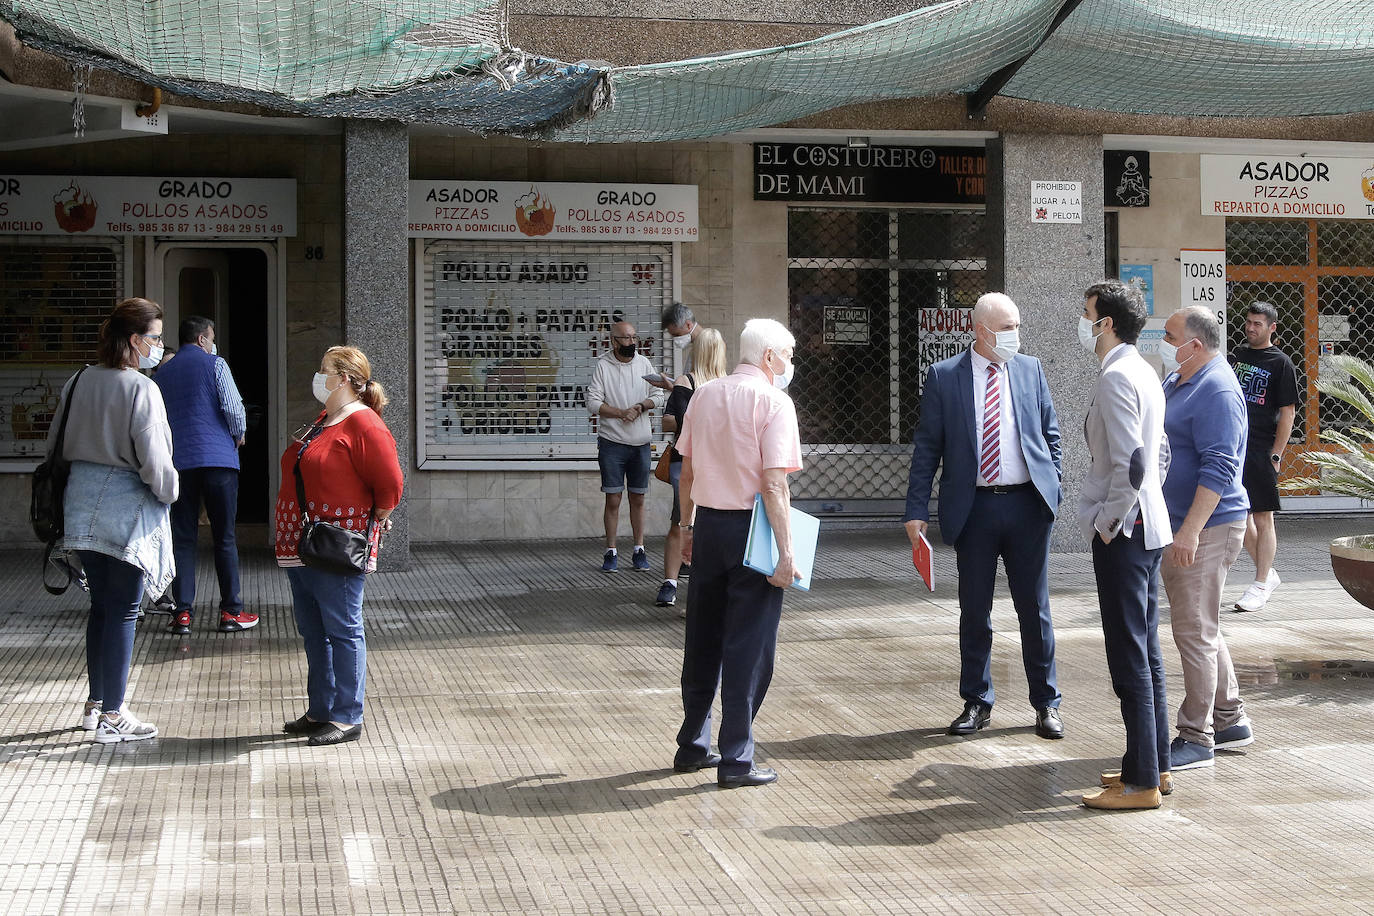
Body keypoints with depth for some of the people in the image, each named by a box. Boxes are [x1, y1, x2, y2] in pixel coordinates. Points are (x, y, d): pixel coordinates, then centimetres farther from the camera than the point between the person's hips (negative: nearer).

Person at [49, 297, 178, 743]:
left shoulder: (79, 383, 5)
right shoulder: (141, 389, -16)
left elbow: (57, 444, 13)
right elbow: (154, 459, -17)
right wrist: (169, 492, 1)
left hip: (82, 505, 7)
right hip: (126, 509, -7)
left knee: (101, 605, 18)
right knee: (123, 611, 1)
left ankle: (95, 703, 27)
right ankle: (111, 717, 6)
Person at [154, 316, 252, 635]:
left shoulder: (161, 375, 13)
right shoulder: (214, 364, 1)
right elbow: (233, 407, -8)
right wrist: (239, 434, 10)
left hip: (177, 463, 3)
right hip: (218, 459, -3)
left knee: (183, 539, 5)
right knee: (224, 538, 2)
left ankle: (182, 613, 2)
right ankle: (231, 611, 4)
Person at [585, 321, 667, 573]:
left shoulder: (644, 363, 7)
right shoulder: (602, 365, -4)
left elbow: (659, 396, 8)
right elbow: (593, 403, -9)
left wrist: (641, 406, -10)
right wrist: (622, 413, -19)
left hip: (641, 442, 3)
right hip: (612, 442, -3)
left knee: (638, 499, 7)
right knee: (613, 499, -1)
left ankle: (639, 551, 14)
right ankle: (611, 552, 7)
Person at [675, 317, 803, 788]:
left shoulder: (704, 395, 7)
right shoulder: (773, 402, -11)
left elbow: (687, 471, 12)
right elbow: (774, 484, -17)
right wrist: (785, 552, -16)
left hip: (708, 525, 6)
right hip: (751, 527, -6)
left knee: (703, 639, 16)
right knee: (749, 645, 1)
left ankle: (692, 746, 25)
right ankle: (736, 759, 4)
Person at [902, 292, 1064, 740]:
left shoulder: (1030, 369, 7)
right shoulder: (944, 376, -1)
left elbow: (1050, 435, 13)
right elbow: (926, 447, -1)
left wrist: (1054, 488, 3)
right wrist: (917, 509, -6)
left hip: (1027, 504, 1)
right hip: (974, 507, -1)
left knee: (1035, 609, 8)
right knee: (974, 611, 7)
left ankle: (1046, 703, 19)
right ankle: (976, 703, 21)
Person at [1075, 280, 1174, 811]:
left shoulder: (1116, 378, -17)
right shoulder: (1144, 373, 15)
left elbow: (1130, 463, -25)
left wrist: (1109, 521, -15)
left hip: (1122, 533, -10)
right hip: (1149, 526, 10)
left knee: (1131, 658, -5)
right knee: (1146, 653, 16)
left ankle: (1142, 782, 0)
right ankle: (1154, 765, 24)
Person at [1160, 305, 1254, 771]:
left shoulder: (1217, 391, -17)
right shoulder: (1175, 382, 14)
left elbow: (1219, 467, -24)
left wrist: (1190, 531, -28)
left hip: (1206, 528, -10)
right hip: (1178, 525, 10)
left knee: (1194, 631, -5)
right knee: (1200, 628, 16)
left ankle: (1196, 738, 3)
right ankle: (1230, 719, 28)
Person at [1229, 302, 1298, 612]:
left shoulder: (1281, 363, -3)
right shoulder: (1237, 356, 13)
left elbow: (1288, 412, -7)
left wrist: (1275, 455, -12)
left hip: (1261, 452, -6)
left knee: (1263, 518, 0)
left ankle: (1260, 586, 7)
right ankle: (1267, 573, 26)